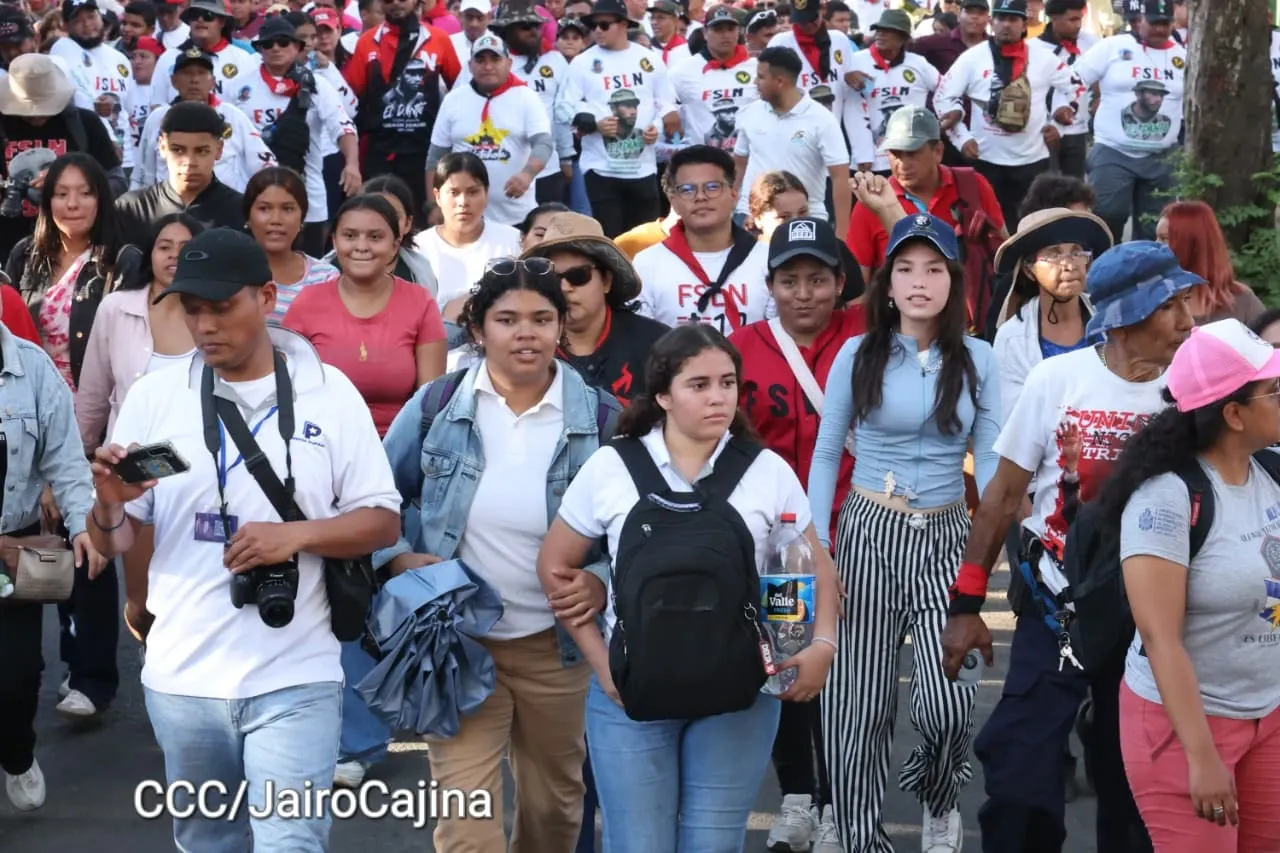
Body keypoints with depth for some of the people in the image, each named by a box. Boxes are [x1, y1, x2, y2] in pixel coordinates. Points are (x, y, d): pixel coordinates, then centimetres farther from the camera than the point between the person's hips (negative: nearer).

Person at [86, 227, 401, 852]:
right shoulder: (152, 396, 2)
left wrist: (295, 534, -18)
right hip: (182, 677, 3)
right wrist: (110, 503, -19)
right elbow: (113, 544, 4)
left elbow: (383, 521, -1)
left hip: (294, 678, -2)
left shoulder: (329, 393, -2)